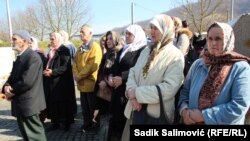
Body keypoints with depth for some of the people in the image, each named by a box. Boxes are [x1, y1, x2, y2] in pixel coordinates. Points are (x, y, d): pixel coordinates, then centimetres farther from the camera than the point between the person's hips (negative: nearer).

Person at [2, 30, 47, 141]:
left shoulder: (33, 57, -17)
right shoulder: (20, 57, 13)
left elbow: (27, 81, -24)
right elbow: (13, 76, 15)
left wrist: (12, 92, -11)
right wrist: (7, 86, -6)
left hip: (28, 103, -9)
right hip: (20, 102, 9)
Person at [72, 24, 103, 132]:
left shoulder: (95, 47, -12)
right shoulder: (80, 48, 15)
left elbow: (93, 66, -22)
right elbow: (75, 63, 10)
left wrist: (80, 76, -15)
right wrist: (76, 75, -8)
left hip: (91, 83, -7)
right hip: (82, 83, 7)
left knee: (92, 107, 6)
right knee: (84, 107, 17)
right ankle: (87, 125, 32)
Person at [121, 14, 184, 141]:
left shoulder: (175, 56, -11)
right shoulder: (146, 50, 10)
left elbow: (169, 88, -22)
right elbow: (133, 72, 4)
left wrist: (137, 93, -20)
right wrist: (132, 91, -17)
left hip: (156, 114, -6)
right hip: (136, 110, 6)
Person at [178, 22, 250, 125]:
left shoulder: (241, 68, -12)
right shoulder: (198, 64, 0)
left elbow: (240, 105, -20)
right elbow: (185, 90, 4)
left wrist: (203, 115, -21)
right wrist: (184, 110, -15)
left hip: (223, 123, -3)